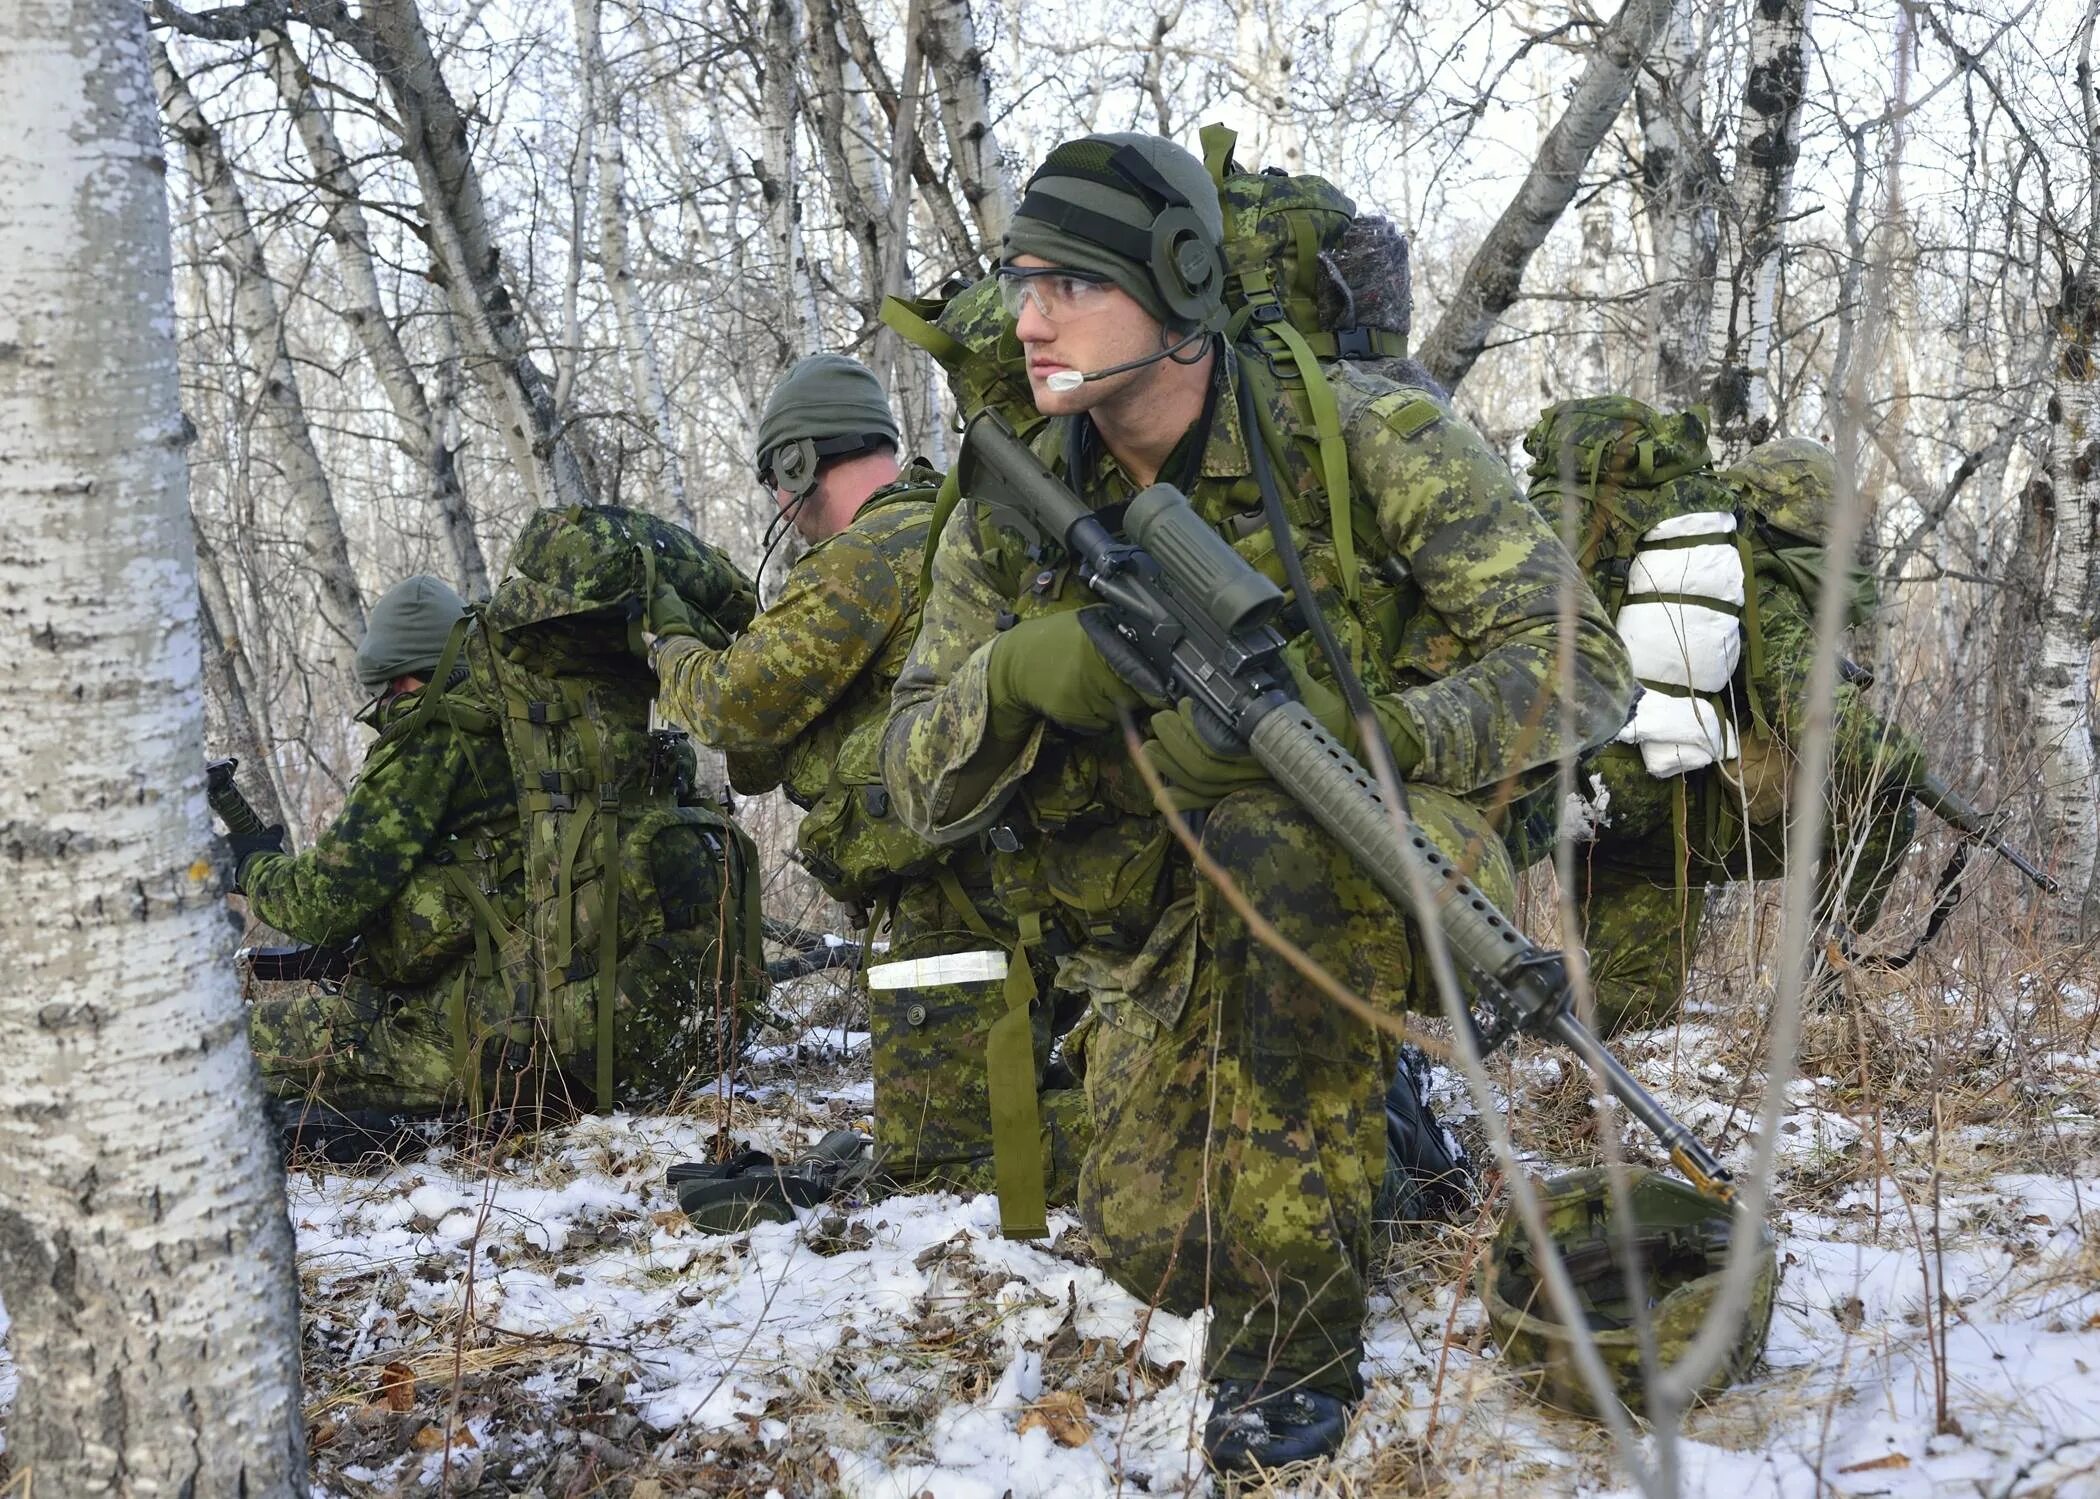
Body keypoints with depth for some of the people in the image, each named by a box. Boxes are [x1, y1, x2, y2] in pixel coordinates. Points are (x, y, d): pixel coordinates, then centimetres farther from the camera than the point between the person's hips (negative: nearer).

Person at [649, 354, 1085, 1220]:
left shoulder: (866, 557, -11)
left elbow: (741, 704, -7)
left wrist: (672, 656, 14)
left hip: (954, 903, -9)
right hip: (1030, 885, 9)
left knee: (937, 1168, -8)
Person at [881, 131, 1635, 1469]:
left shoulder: (1369, 440, -17)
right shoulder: (1015, 509, -5)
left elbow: (1583, 668, -20)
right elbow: (921, 784, -3)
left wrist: (1337, 730, -37)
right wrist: (1013, 673, -27)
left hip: (1387, 882, -4)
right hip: (1174, 928, 4)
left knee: (1265, 842, -37)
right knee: (1154, 1243, -11)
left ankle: (1298, 1348, -23)